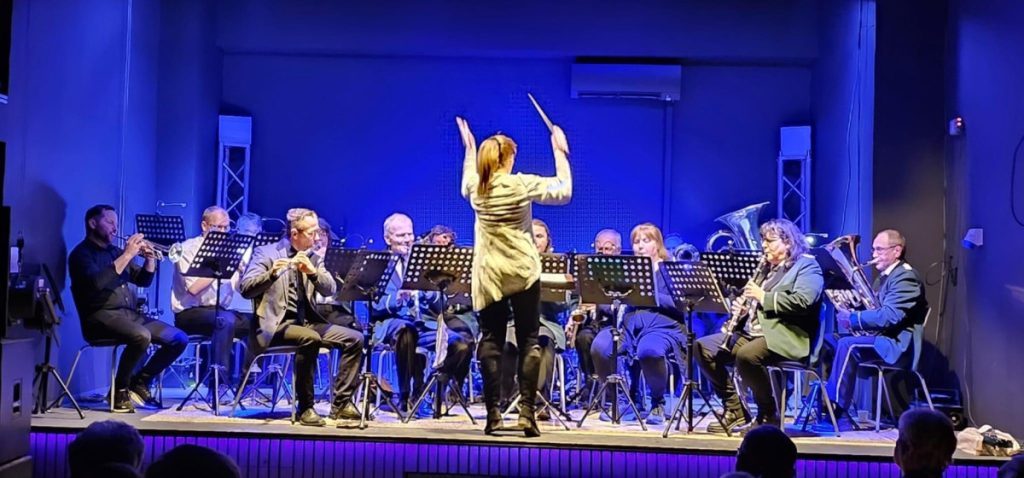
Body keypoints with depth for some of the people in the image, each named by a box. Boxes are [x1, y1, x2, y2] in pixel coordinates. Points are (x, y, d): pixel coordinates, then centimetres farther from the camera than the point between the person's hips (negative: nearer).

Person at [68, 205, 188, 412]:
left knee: (179, 339, -6)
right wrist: (127, 255, -17)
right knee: (141, 336, -35)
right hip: (101, 317, -7)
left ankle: (140, 381, 7)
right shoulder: (81, 253, -1)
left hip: (130, 314, 7)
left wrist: (150, 259, 2)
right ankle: (120, 390, -15)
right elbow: (96, 282, -20)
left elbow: (143, 280, 22)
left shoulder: (115, 251, 21)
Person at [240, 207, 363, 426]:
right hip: (276, 325, -6)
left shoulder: (313, 258, 14)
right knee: (310, 339, -35)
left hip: (307, 322, 6)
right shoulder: (266, 253, -2)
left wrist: (312, 272, -16)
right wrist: (272, 274, -31)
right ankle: (305, 407, -24)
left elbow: (330, 290, 2)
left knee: (354, 339, -11)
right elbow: (246, 289, -13)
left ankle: (341, 403, -6)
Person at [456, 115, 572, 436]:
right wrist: (559, 151, 7)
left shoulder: (475, 187, 1)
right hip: (523, 273, -2)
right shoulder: (523, 184, -9)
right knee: (528, 342, 4)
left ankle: (494, 413, 3)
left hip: (488, 276, 2)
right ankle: (527, 412, -2)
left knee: (491, 342, 7)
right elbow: (565, 191, 1)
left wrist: (469, 149, 31)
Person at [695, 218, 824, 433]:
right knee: (702, 347, -6)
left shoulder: (807, 265, -1)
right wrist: (742, 311, 6)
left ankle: (769, 415, -16)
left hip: (785, 337, -9)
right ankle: (734, 410, -3)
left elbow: (802, 301, -18)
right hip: (753, 332, 9)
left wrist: (763, 296, -15)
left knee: (747, 355, -37)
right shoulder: (767, 268, 25)